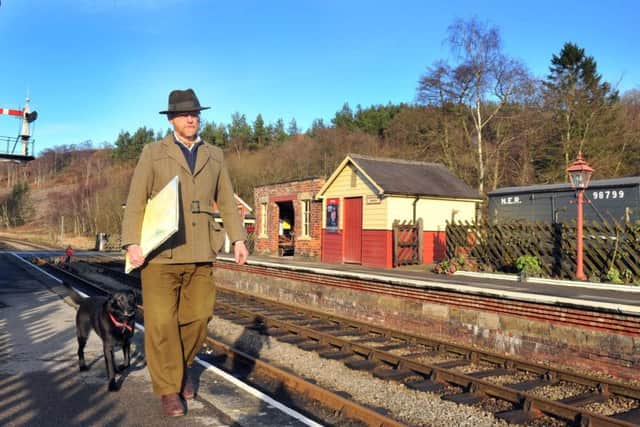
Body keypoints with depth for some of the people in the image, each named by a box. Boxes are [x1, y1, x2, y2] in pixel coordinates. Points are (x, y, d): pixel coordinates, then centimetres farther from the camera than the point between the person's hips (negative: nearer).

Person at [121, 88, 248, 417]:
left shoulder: (214, 156, 13)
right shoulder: (153, 153, 4)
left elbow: (227, 202, 13)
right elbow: (136, 201, -1)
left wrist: (238, 238, 2)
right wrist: (132, 243, -11)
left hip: (200, 254, 3)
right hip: (160, 252, -3)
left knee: (198, 317, 6)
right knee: (161, 323, -2)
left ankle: (182, 367, 33)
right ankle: (168, 388, 14)